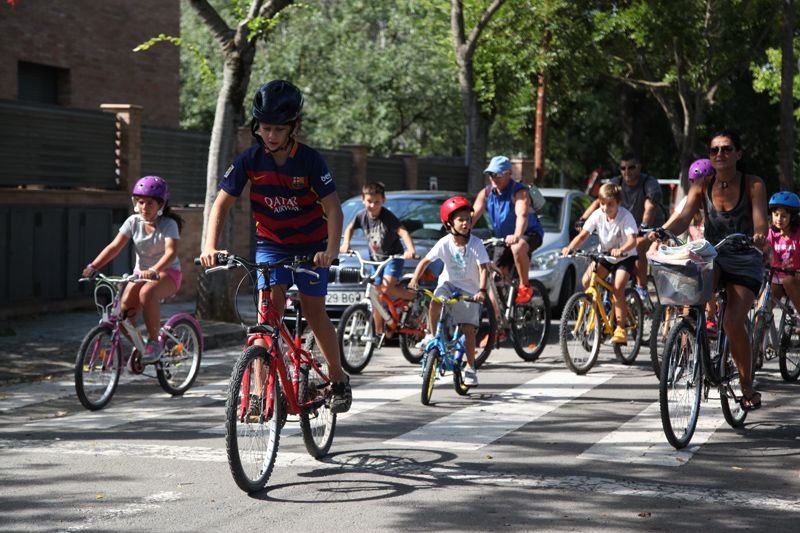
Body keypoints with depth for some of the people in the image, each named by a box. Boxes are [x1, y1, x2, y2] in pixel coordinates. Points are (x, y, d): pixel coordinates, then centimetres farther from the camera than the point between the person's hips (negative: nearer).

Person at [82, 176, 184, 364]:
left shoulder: (168, 224, -14)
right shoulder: (133, 221, -2)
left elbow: (171, 252, -30)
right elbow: (115, 246, -10)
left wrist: (153, 271, -48)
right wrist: (93, 266, -24)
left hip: (167, 272, -5)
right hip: (141, 272, 5)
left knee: (147, 293, -38)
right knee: (124, 309, -18)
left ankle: (154, 342, -22)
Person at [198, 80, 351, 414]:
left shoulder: (309, 160, -19)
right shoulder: (250, 160, -14)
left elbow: (333, 209, -23)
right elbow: (222, 204, -11)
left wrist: (331, 250, -37)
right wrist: (210, 246, -25)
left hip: (310, 245, -1)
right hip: (270, 244, 1)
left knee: (314, 313, 3)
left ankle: (338, 379, 23)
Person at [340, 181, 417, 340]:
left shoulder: (387, 217, -21)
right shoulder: (362, 215, -5)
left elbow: (403, 232, -33)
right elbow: (350, 228, 14)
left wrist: (411, 250, -50)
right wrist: (346, 243, -3)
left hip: (393, 256, -5)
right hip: (375, 259, 5)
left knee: (387, 288, -28)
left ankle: (414, 296, -4)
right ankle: (379, 332, 19)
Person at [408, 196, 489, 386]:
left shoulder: (475, 244, -17)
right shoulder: (444, 243, -13)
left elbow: (483, 268, -21)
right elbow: (425, 261, -7)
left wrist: (482, 290, -35)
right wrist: (415, 279, -21)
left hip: (469, 289, -1)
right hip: (448, 283, 1)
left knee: (468, 329, -6)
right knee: (435, 303, -32)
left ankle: (470, 368, 6)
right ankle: (432, 335, -7)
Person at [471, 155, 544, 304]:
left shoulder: (519, 191, -22)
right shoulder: (486, 193, -5)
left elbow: (522, 215, -38)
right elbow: (473, 215, -14)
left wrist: (517, 236, -58)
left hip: (529, 233, -6)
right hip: (503, 238, 6)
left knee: (517, 248, -39)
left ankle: (525, 286, -22)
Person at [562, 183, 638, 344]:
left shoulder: (625, 216, -23)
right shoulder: (597, 215, -13)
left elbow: (632, 240, -34)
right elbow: (583, 234, -19)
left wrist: (620, 250, -55)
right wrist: (570, 247, -39)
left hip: (625, 256, -4)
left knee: (617, 288, -23)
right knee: (586, 280, -17)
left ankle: (620, 329, -14)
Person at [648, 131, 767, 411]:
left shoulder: (753, 184, -10)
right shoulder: (703, 185, -4)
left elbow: (760, 222, -22)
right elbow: (684, 217, -17)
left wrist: (759, 235, -47)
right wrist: (662, 232, -38)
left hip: (745, 263, -2)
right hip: (713, 257, 2)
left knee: (732, 323, -19)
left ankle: (747, 386, 2)